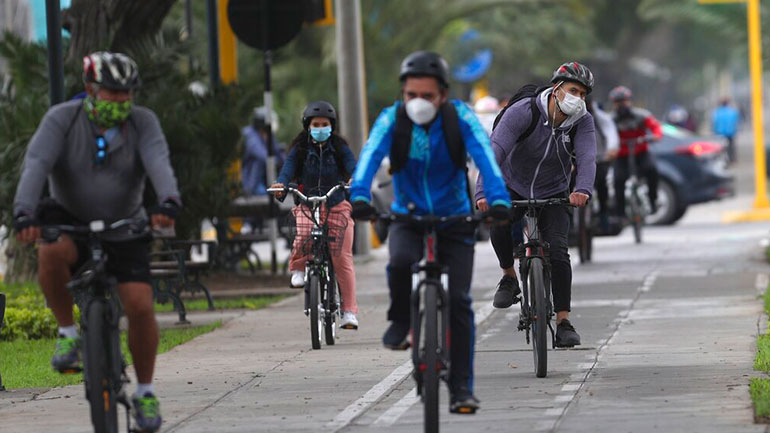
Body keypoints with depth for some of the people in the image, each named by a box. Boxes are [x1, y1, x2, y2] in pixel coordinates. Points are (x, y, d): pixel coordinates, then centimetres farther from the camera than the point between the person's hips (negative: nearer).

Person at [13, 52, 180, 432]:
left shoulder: (142, 122, -9)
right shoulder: (62, 119, -12)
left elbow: (158, 162, -26)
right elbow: (36, 164, -26)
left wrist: (169, 202, -48)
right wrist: (24, 213, -44)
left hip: (123, 228, 1)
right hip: (70, 220, -1)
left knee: (139, 305, -14)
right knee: (51, 254, -36)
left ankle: (145, 392, 8)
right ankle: (68, 332, -12)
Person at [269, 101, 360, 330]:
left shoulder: (339, 148, 2)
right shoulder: (299, 150, 3)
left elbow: (352, 166, -14)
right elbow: (288, 169, -12)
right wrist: (281, 184, -35)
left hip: (336, 207, 0)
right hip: (308, 205, 0)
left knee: (342, 259, -8)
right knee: (304, 237, -33)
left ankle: (349, 311, -3)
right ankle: (298, 268, -3)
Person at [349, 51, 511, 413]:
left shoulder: (460, 118, -14)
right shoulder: (392, 119, -13)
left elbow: (484, 156, -26)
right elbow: (370, 156, -28)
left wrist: (499, 200, -43)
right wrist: (359, 197, -46)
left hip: (453, 220, 0)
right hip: (408, 218, 0)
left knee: (458, 301, -10)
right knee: (401, 261, -33)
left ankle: (461, 389, -2)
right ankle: (400, 320, -3)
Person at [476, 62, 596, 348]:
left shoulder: (583, 122, -15)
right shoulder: (523, 112, -24)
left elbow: (587, 158, -30)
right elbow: (496, 150, -35)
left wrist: (583, 190, -53)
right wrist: (484, 192, -51)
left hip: (553, 195, 2)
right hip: (514, 188, -2)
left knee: (558, 251, -17)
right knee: (498, 223, -32)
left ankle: (563, 323, -10)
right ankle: (509, 277, -4)